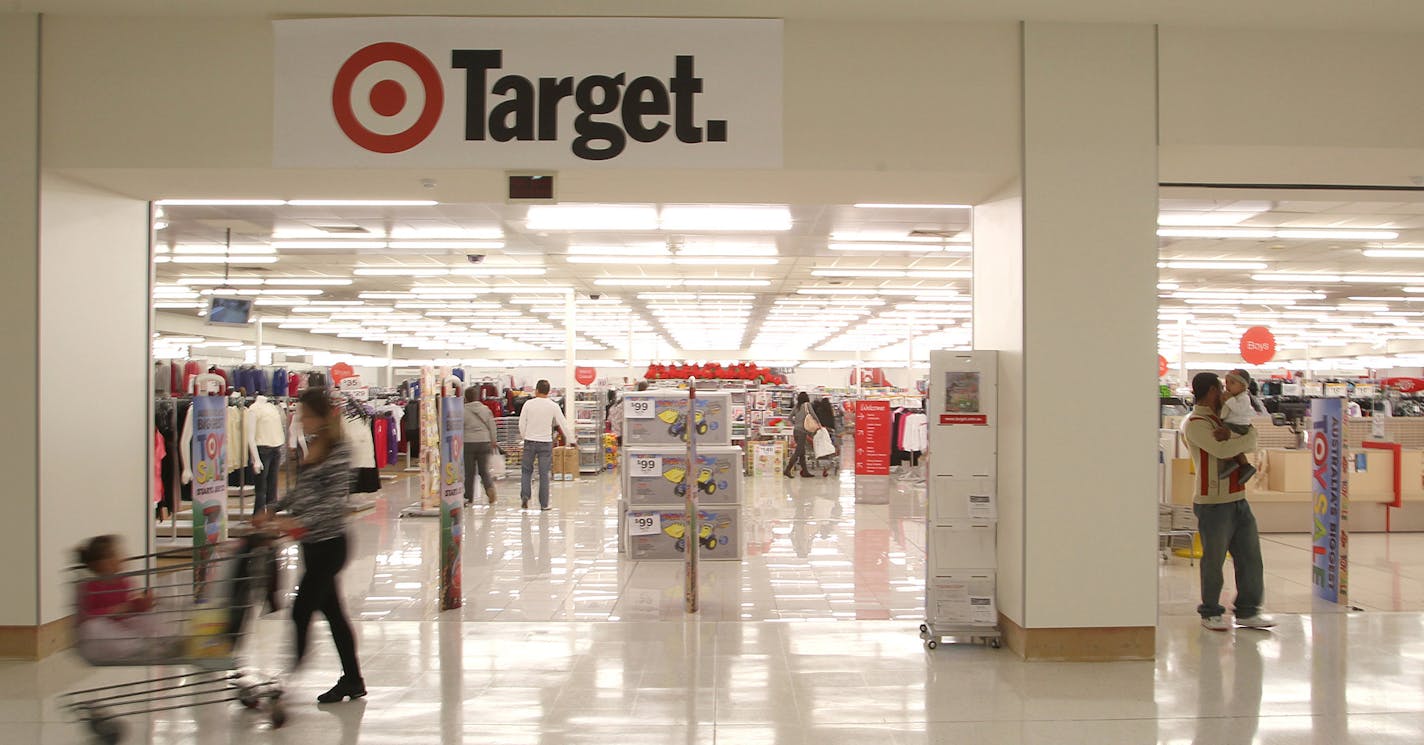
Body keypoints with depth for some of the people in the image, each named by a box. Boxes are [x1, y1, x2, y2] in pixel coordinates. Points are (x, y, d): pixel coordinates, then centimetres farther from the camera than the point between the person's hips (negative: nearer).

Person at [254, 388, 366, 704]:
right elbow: (300, 490, 21)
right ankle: (352, 680, 22)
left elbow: (336, 499, -22)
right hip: (313, 543, 9)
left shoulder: (339, 450, -15)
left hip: (329, 543, -9)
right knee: (332, 610, 13)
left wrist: (301, 522, -31)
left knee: (301, 611, -6)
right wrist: (272, 511, 11)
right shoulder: (312, 447, 11)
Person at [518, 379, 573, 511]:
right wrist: (571, 440, 10)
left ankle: (525, 496, -2)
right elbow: (563, 425, 1)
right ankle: (544, 504, 6)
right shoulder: (553, 406, -2)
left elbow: (521, 424, 1)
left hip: (530, 442, 0)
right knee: (544, 474, 4)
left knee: (526, 470, 14)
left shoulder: (528, 404, -2)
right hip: (546, 442, 0)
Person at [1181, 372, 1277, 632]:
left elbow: (1249, 444, 8)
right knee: (1213, 561, 1)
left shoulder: (1219, 419, 18)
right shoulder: (1195, 423, -9)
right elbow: (1221, 450, -22)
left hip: (1238, 501, 8)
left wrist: (1231, 436, -13)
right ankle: (1210, 613, 14)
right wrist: (1247, 437, -6)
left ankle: (1247, 611, 17)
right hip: (1213, 504, -8)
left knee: (1250, 557, 7)